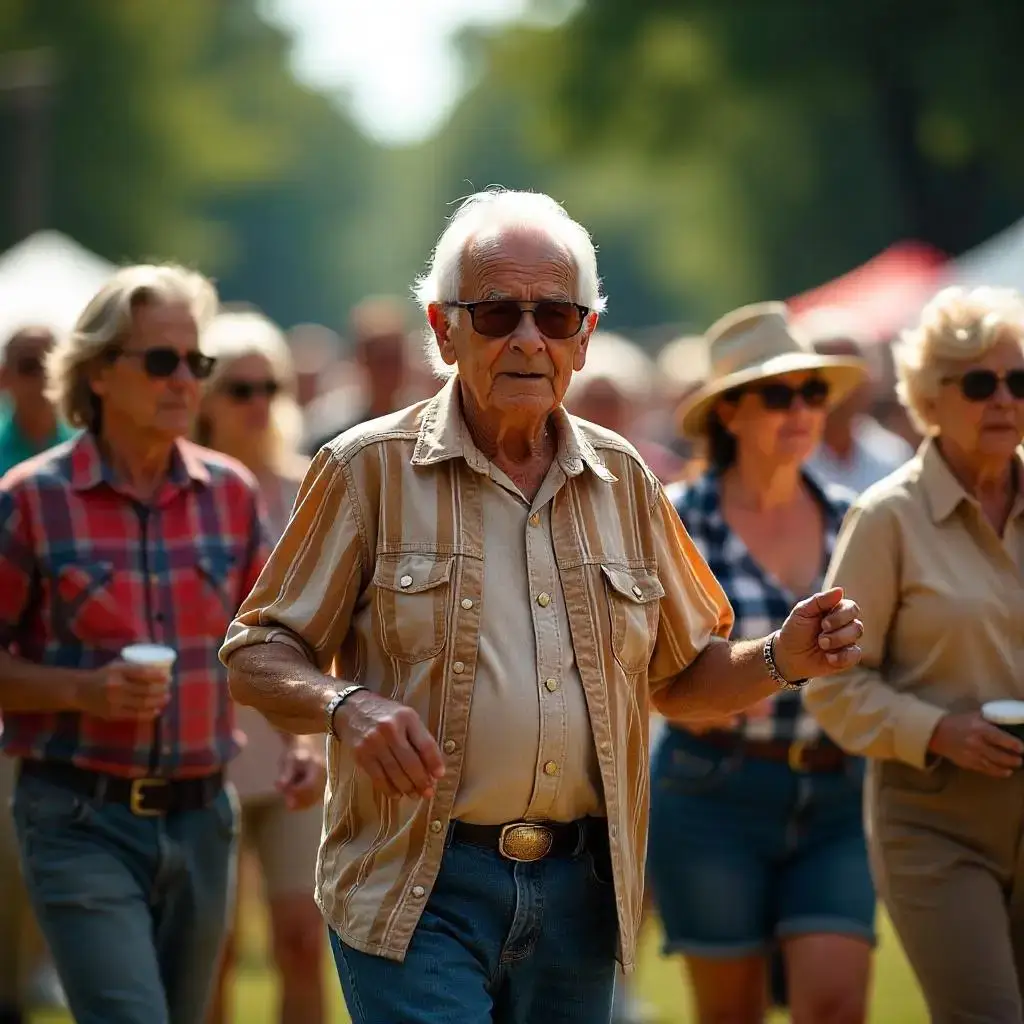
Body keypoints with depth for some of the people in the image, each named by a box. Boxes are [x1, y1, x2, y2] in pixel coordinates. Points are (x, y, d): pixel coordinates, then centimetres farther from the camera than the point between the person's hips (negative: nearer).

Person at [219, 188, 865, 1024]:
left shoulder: (623, 480, 12)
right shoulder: (370, 470, -1)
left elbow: (680, 677, 19)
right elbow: (255, 658, -1)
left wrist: (781, 661, -1)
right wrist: (346, 705, -21)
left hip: (577, 891, 5)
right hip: (418, 892, -4)